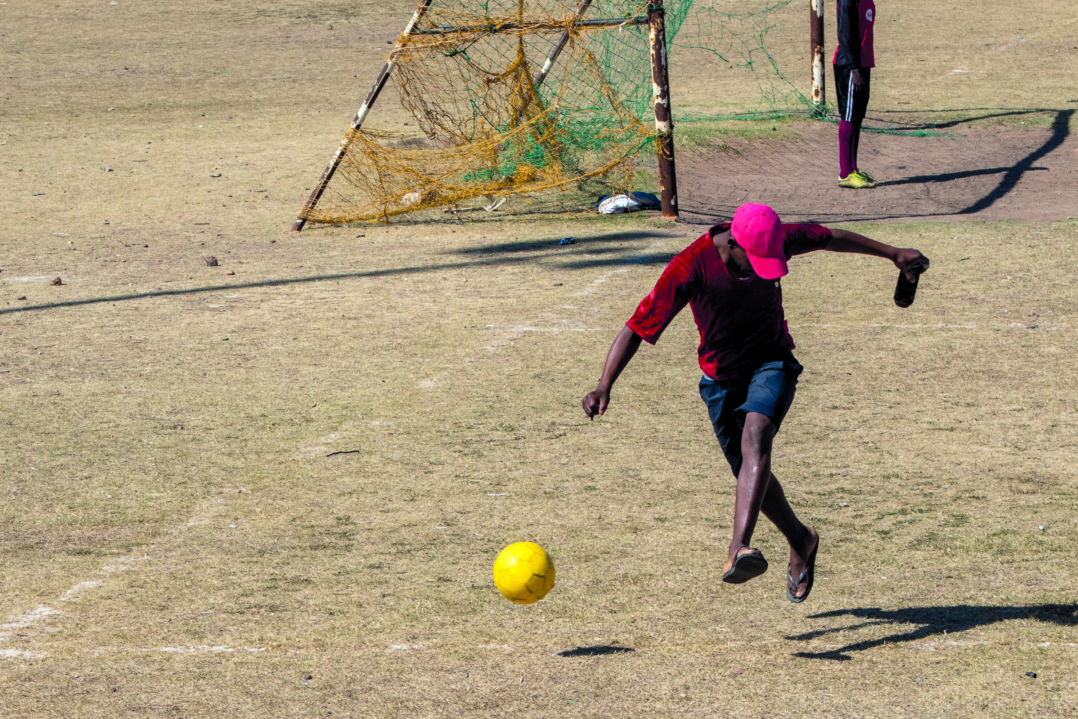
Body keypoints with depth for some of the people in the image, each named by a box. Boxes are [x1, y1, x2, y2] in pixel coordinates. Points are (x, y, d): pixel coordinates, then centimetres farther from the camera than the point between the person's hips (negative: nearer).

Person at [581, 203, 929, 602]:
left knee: (755, 435, -30)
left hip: (772, 363, -1)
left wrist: (893, 254, 14)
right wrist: (604, 386, -36)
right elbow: (636, 329, -24)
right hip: (721, 379, 1)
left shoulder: (777, 241, -17)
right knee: (749, 474, 9)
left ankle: (739, 548, -45)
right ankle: (800, 542, 39)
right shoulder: (691, 268, -26)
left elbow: (831, 238, 4)